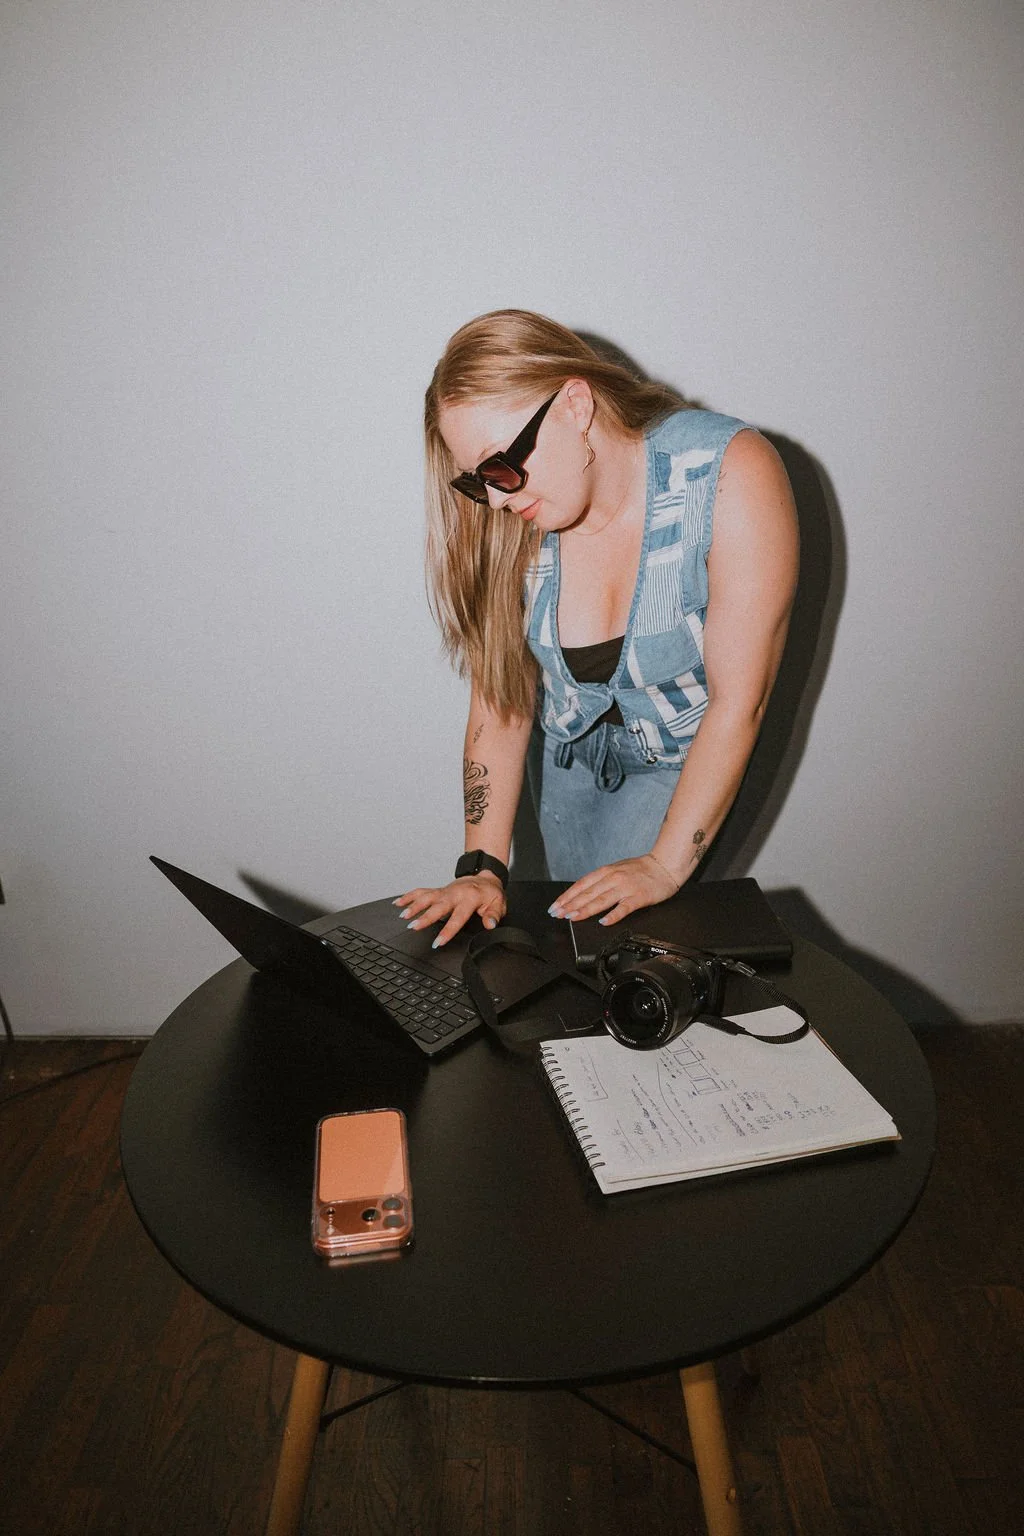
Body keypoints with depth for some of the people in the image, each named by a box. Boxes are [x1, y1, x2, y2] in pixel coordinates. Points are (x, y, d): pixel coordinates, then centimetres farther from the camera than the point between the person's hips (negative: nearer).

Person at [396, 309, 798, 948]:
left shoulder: (731, 475, -29)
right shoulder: (513, 518, -19)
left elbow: (738, 703, -26)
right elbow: (500, 693, -13)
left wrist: (665, 867, -24)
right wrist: (483, 868, -18)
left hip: (683, 755, -3)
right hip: (564, 744, 3)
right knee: (570, 926, 8)